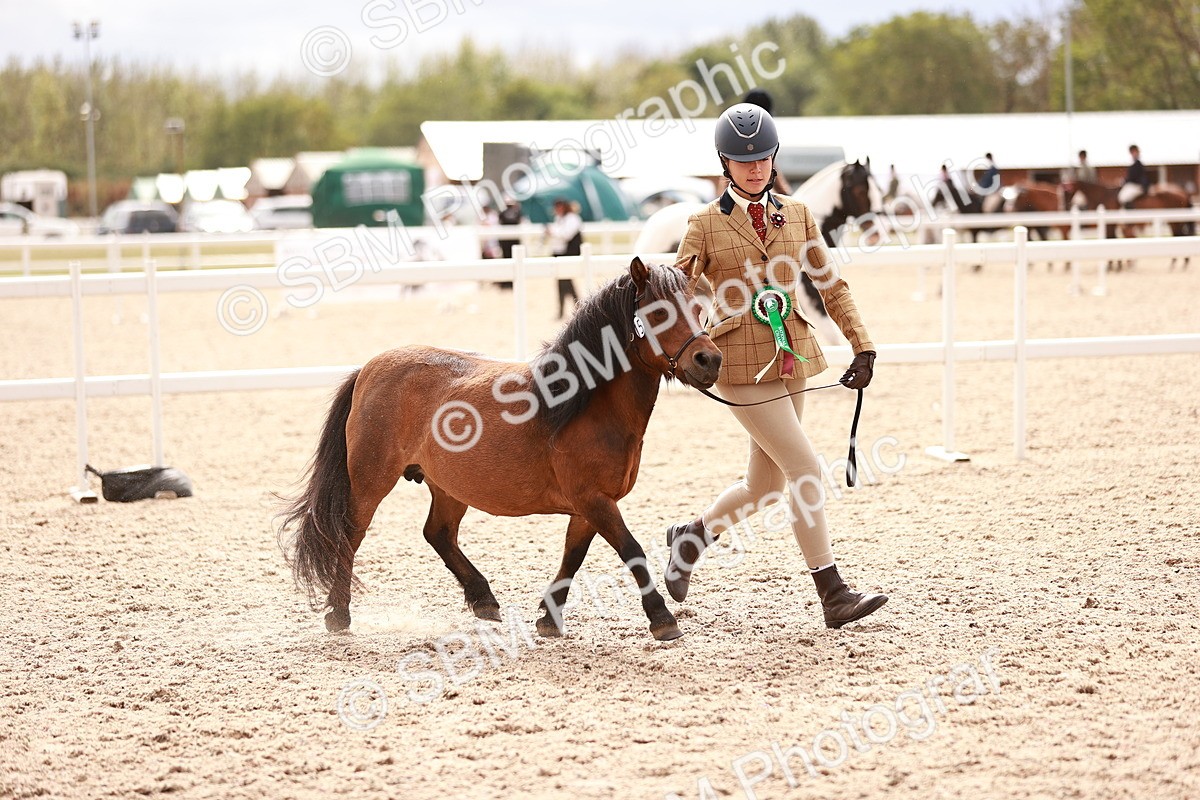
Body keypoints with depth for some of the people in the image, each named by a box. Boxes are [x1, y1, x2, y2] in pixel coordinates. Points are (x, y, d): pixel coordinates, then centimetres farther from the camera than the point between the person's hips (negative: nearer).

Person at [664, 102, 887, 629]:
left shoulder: (796, 216, 8)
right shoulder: (706, 224, -3)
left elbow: (831, 286, 10)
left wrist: (862, 346, 2)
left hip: (790, 360, 6)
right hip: (741, 366, -6)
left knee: (766, 482, 13)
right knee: (805, 470, -12)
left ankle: (692, 536, 38)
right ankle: (833, 596, -7)